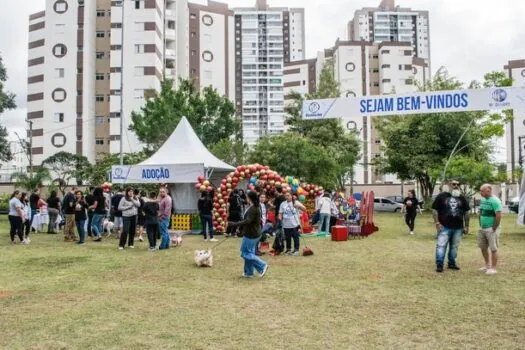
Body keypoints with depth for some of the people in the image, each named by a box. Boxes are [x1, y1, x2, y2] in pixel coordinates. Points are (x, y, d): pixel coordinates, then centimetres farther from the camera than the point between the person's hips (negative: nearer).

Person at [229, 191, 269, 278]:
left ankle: (262, 266, -2)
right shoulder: (257, 207, 10)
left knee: (246, 253, -1)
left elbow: (247, 221, -31)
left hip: (251, 234, -10)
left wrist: (234, 224, -33)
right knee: (249, 252, 15)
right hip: (255, 233, 10)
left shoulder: (252, 209, -21)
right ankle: (248, 273, 21)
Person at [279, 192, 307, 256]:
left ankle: (296, 250, 11)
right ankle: (288, 249, 23)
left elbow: (304, 209, -9)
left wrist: (299, 206, -28)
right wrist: (279, 221, -4)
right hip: (286, 225, 3)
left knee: (295, 237, 1)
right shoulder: (283, 204, 8)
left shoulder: (295, 203, -1)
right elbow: (280, 213, 10)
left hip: (295, 224, -3)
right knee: (287, 237, 10)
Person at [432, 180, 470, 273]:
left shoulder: (462, 198, 12)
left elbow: (466, 213, 15)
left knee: (454, 247, 10)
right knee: (441, 246, -6)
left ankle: (452, 263, 23)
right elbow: (434, 210, -1)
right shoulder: (442, 196, 0)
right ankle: (439, 264, -1)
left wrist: (466, 226, 10)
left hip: (458, 228, 4)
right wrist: (437, 223, -8)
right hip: (444, 227, -4)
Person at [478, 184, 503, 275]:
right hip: (482, 228, 8)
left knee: (493, 249, 1)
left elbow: (498, 216, -20)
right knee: (483, 247, 15)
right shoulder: (482, 200, 9)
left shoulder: (495, 201, -16)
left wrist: (494, 228, -16)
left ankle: (493, 268, 10)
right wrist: (480, 225, 12)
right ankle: (487, 265, 29)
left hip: (491, 229, -8)